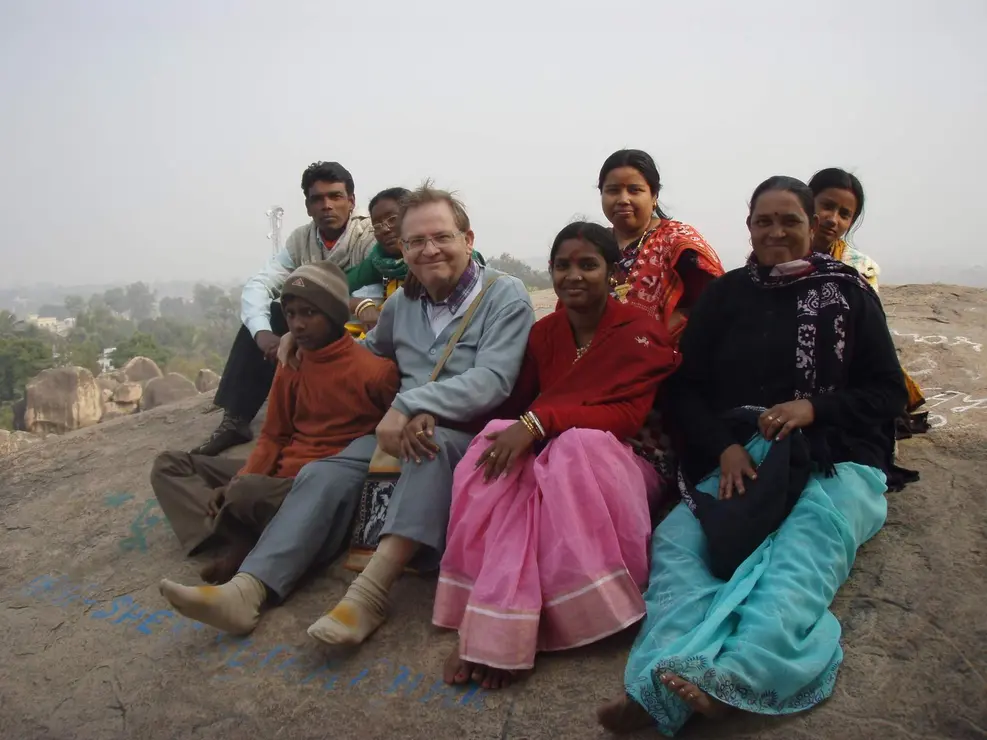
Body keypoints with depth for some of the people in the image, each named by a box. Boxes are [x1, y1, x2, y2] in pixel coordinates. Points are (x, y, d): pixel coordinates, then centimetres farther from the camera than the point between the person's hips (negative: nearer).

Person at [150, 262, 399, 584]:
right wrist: (235, 482, -6)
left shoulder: (374, 370, -12)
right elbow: (273, 437, 12)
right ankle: (244, 542, -15)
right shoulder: (290, 366, 10)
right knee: (169, 465, 6)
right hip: (280, 473, 9)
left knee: (246, 492, -38)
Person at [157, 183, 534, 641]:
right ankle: (246, 590, -22)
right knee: (324, 473, -16)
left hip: (467, 437, -5)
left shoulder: (505, 296, -2)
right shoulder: (401, 304, 17)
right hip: (400, 431, 6)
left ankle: (370, 593, -42)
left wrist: (410, 405, -25)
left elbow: (493, 380, -16)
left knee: (431, 443, -38)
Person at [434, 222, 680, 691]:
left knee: (578, 446, -38)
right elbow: (517, 406, 5)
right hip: (544, 455, 4)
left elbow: (628, 415, -16)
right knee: (496, 448, -30)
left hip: (615, 462, -3)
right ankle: (489, 629, -36)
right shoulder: (543, 333, 10)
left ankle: (499, 629, -34)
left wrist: (539, 422, -30)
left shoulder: (641, 333, -3)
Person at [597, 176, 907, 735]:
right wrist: (724, 447, -9)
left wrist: (813, 407, -10)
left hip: (835, 462, -1)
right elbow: (686, 389, 11)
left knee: (804, 549, -35)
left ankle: (734, 674, -55)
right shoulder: (726, 295, 15)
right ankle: (669, 678, -50)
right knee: (675, 537, -29)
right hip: (740, 460, 2)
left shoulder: (849, 292, 12)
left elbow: (889, 392, 10)